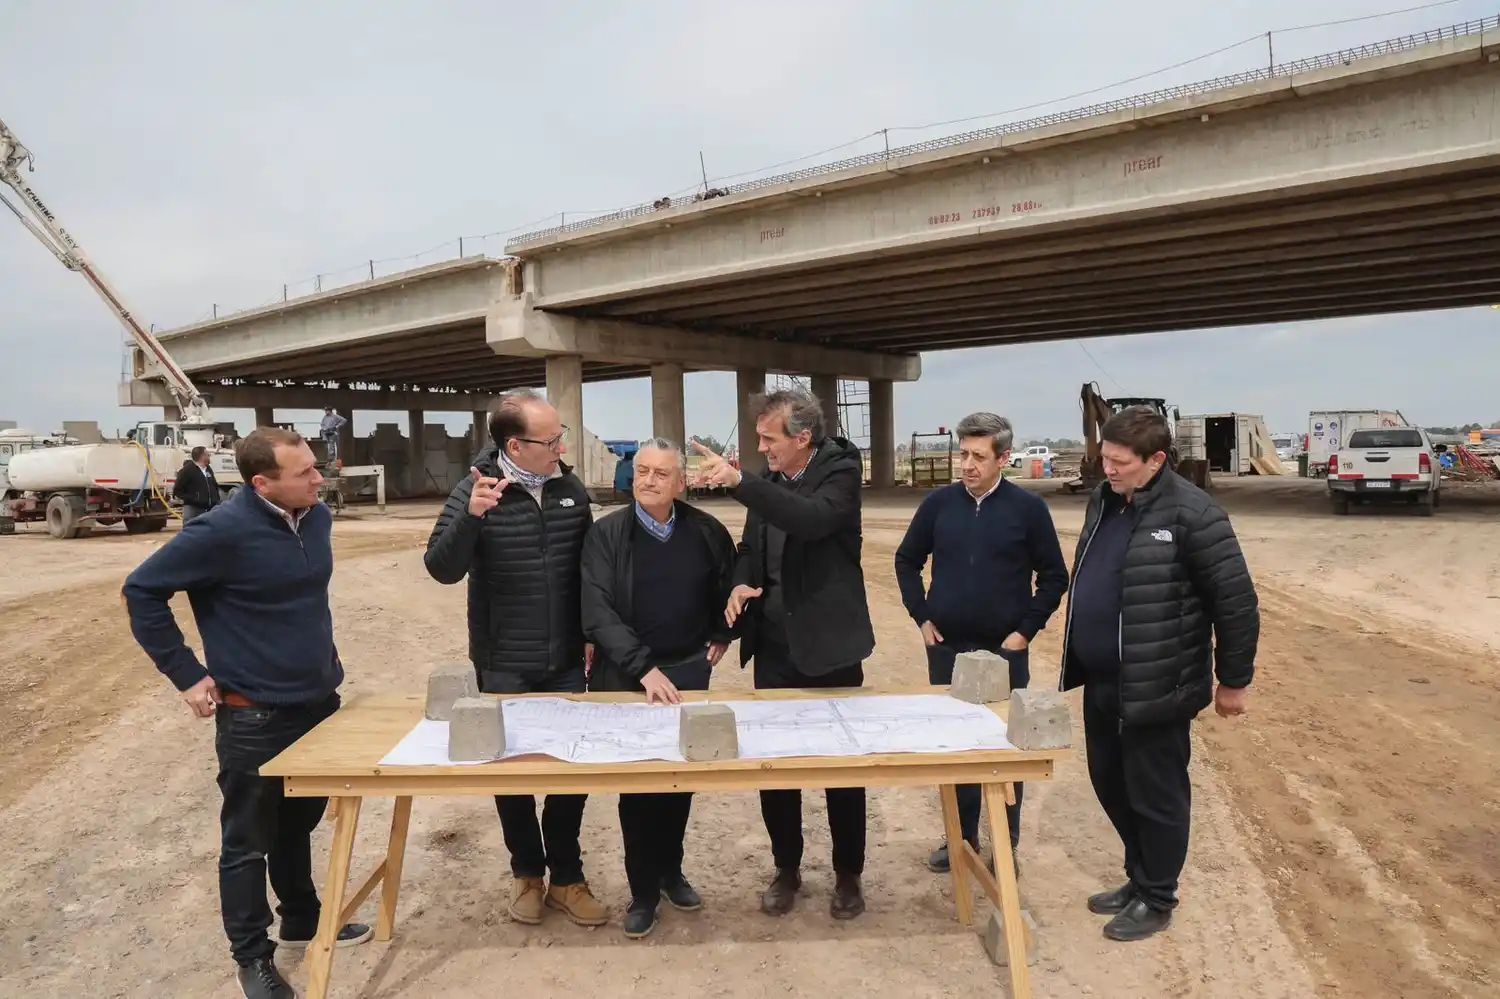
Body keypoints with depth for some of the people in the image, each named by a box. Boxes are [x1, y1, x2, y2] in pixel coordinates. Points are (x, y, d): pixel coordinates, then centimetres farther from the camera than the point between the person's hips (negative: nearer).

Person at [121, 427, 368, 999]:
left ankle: (302, 921, 40)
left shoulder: (316, 516, 0)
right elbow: (142, 591, -13)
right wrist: (187, 675, -12)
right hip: (255, 716, -6)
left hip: (319, 702, 6)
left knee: (299, 823, 22)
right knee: (248, 841, 10)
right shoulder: (222, 532, -21)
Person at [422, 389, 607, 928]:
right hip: (505, 667, -2)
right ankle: (527, 871, 33)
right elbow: (442, 569, -19)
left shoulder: (571, 488, -2)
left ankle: (566, 876, 26)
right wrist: (471, 516, -35)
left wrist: (591, 632, 7)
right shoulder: (474, 491, -11)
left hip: (567, 662, 2)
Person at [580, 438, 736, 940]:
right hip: (626, 676, -2)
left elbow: (730, 581, 15)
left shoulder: (706, 531, -3)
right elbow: (597, 613, -17)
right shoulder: (606, 534, -10)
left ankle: (671, 871, 33)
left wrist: (722, 634, 10)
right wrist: (644, 667, -25)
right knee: (635, 784, 4)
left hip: (689, 671, 2)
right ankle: (643, 890, 21)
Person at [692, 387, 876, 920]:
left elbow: (812, 519, -31)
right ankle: (786, 870, 28)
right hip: (774, 646, 5)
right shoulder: (767, 481, 6)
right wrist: (742, 582, -7)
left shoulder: (840, 471, -11)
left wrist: (739, 481, -37)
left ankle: (848, 875, 26)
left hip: (828, 645, -5)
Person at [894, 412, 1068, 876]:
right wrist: (921, 616, 2)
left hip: (1004, 650, -2)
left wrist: (1026, 629, -7)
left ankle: (1006, 844, 24)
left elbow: (1054, 577, -1)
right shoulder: (939, 503, -2)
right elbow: (907, 561, 9)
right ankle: (962, 836, 28)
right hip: (946, 647, 2)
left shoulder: (1028, 508, -7)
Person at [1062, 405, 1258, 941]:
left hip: (1155, 687, -8)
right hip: (1100, 681, 8)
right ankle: (1140, 877, 39)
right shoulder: (1103, 499, 6)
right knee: (1110, 784, 19)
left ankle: (1157, 899, 28)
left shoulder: (1192, 514, -18)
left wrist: (1233, 680, -8)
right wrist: (1079, 658, 19)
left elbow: (1237, 601, -14)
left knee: (1155, 795, 8)